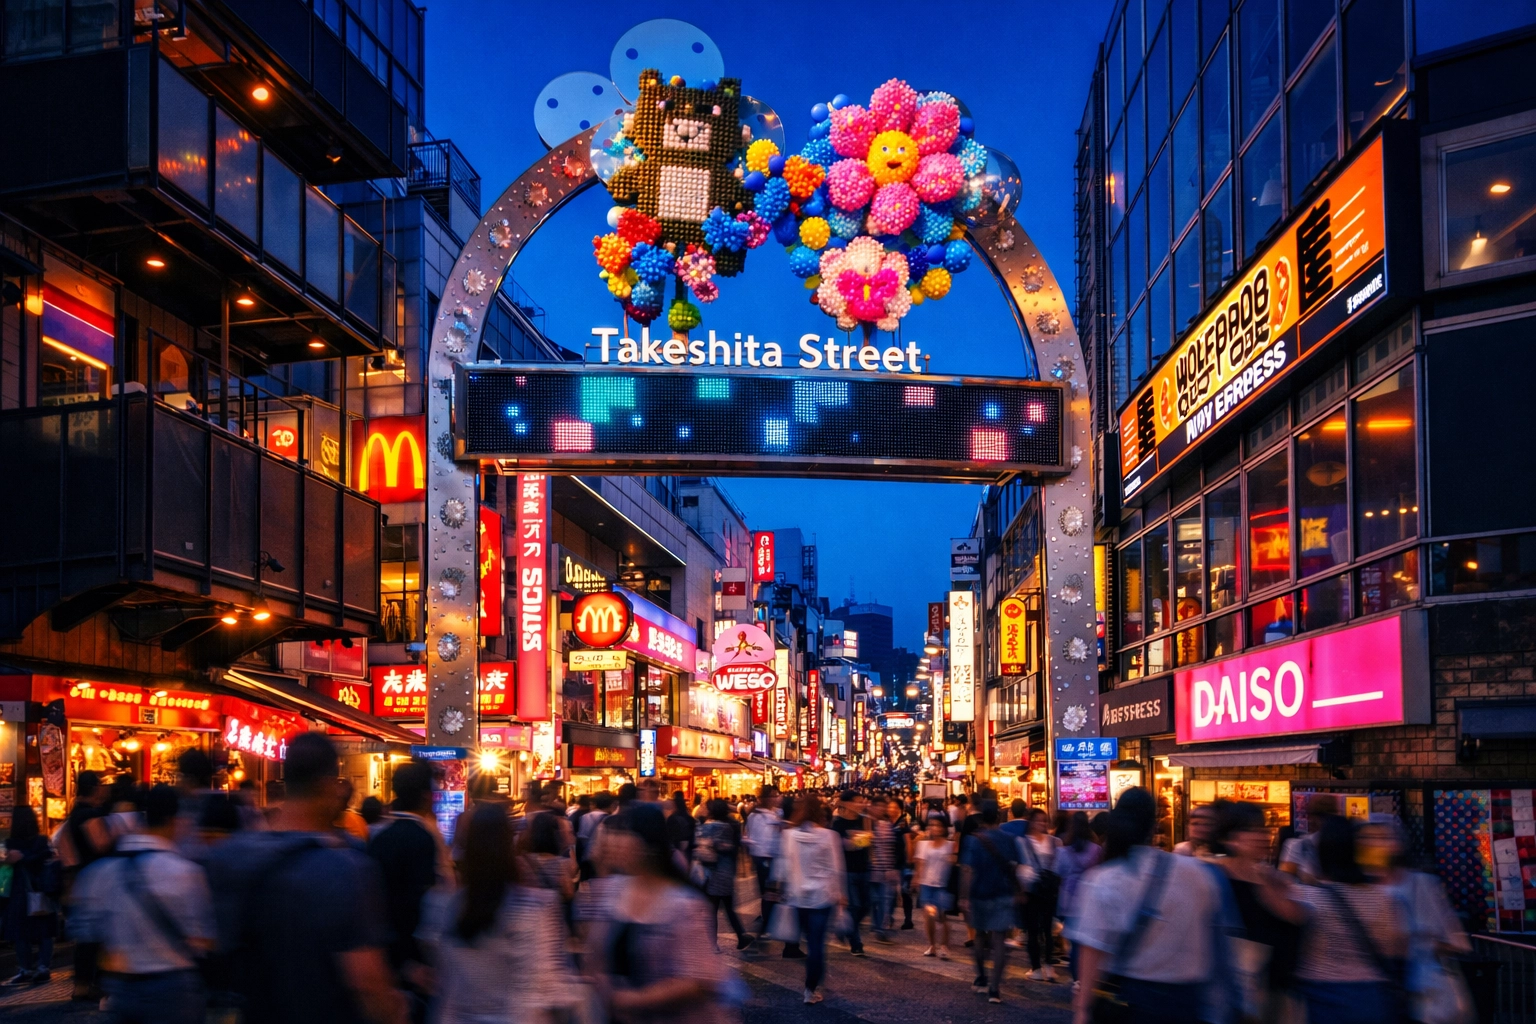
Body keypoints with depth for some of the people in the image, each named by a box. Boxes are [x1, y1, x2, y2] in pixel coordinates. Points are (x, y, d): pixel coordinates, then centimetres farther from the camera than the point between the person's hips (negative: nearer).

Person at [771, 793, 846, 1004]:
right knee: (817, 942, 3)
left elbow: (782, 866, 0)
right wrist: (840, 894, 5)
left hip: (797, 895, 2)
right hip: (822, 896, -2)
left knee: (811, 940, 19)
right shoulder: (828, 836, -10)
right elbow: (836, 868, -5)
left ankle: (816, 978, 31)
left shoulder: (788, 835, -6)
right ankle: (811, 989, 3)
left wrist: (782, 890, 11)